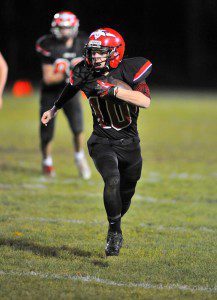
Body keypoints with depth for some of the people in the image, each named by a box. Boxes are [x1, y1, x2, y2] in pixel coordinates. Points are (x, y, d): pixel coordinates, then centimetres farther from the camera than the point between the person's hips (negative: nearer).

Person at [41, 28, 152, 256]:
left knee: (126, 194, 17)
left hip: (129, 143, 1)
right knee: (112, 180, -27)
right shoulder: (85, 73, -9)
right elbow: (72, 86, 16)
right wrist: (54, 109, 32)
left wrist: (113, 90, -37)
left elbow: (145, 101, -31)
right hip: (102, 142, -1)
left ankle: (116, 225, 46)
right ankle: (114, 232, -13)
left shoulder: (129, 70, -18)